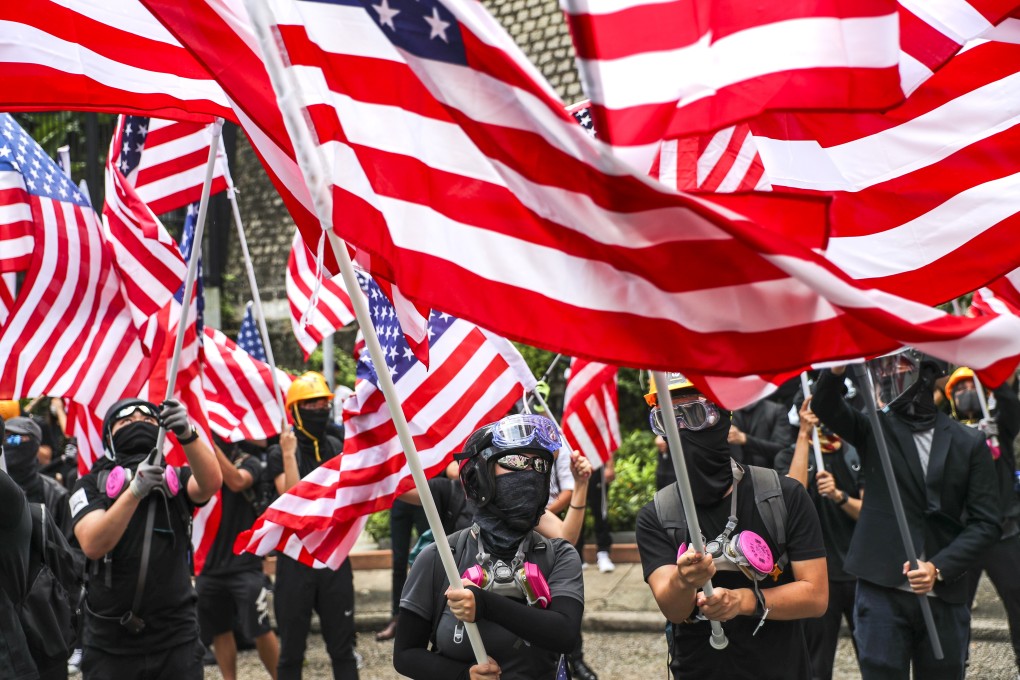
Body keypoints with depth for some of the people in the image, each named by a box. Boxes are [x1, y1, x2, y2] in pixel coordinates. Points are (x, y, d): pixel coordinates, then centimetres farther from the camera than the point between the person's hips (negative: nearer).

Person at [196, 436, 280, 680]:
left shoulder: (249, 463, -4)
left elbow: (236, 482, -25)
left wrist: (210, 443, -30)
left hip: (244, 562, -4)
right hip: (209, 563, 4)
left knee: (260, 631, -7)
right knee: (219, 631, 11)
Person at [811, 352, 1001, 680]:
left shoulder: (969, 444, 6)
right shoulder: (875, 430, 6)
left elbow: (985, 523, 2)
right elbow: (824, 406, -14)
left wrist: (939, 567, -11)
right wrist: (837, 369, -36)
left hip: (944, 595, 1)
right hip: (881, 590, -1)